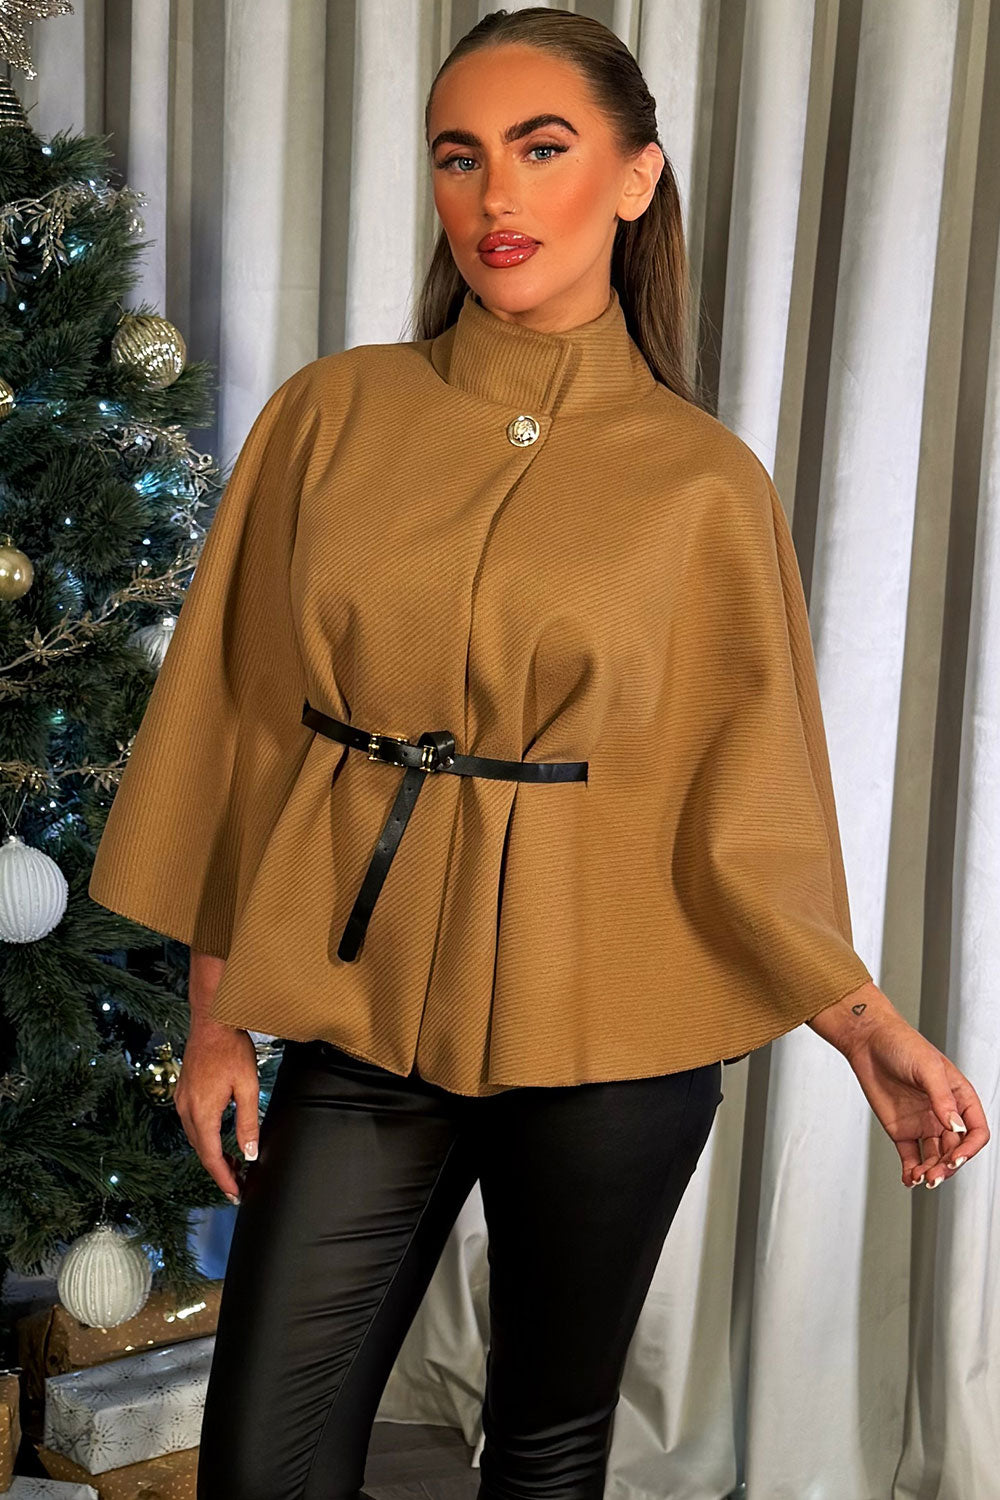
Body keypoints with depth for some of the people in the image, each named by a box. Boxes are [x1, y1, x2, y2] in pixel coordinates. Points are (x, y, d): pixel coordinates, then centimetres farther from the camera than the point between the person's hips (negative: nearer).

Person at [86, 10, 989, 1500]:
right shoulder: (334, 413, 1)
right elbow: (242, 717, 5)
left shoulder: (702, 479, -3)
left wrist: (870, 1026, -11)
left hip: (609, 1026, -1)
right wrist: (217, 1008, 5)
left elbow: (747, 795, -1)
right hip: (364, 1001, 2)